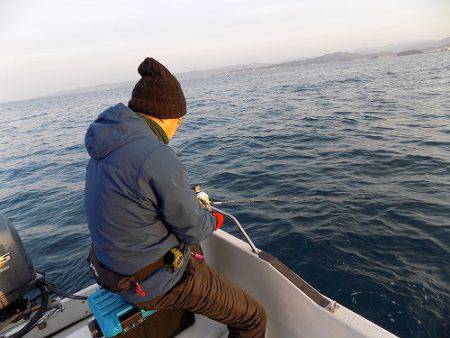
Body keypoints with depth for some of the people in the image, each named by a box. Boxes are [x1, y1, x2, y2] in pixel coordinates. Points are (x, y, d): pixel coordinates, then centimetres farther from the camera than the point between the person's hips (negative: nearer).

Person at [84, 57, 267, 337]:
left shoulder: (106, 146, -1)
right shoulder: (157, 157, -31)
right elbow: (195, 229, -20)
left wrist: (189, 200, 9)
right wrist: (215, 219, 2)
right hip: (154, 284, -9)